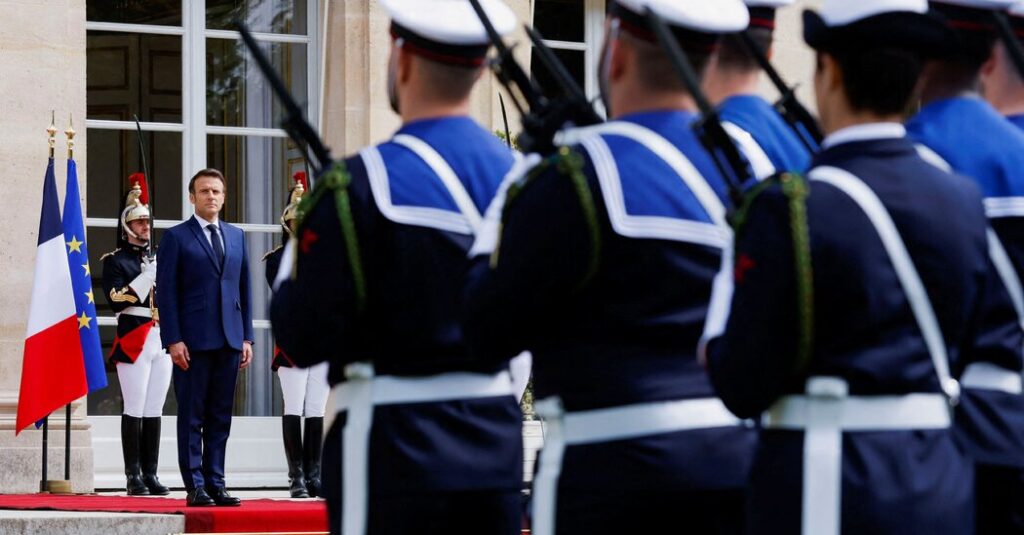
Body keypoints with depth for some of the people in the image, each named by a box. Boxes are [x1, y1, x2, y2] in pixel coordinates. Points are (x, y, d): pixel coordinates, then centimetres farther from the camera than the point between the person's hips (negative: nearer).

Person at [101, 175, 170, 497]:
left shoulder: (160, 257, 19)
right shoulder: (115, 261, 1)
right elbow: (116, 300, -12)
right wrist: (148, 275, -17)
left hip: (163, 341, 5)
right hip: (134, 341, -5)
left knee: (155, 411, 5)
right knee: (135, 410, -7)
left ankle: (150, 475, 7)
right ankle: (134, 477, -6)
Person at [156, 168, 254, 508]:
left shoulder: (236, 236, 16)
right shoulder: (176, 237, 1)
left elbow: (244, 288, 16)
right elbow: (166, 291, -4)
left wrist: (247, 337, 9)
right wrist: (173, 340, -12)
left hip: (229, 340, 5)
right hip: (193, 340, -5)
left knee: (221, 417, 6)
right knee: (192, 416, -2)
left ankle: (215, 484, 10)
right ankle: (195, 486, 0)